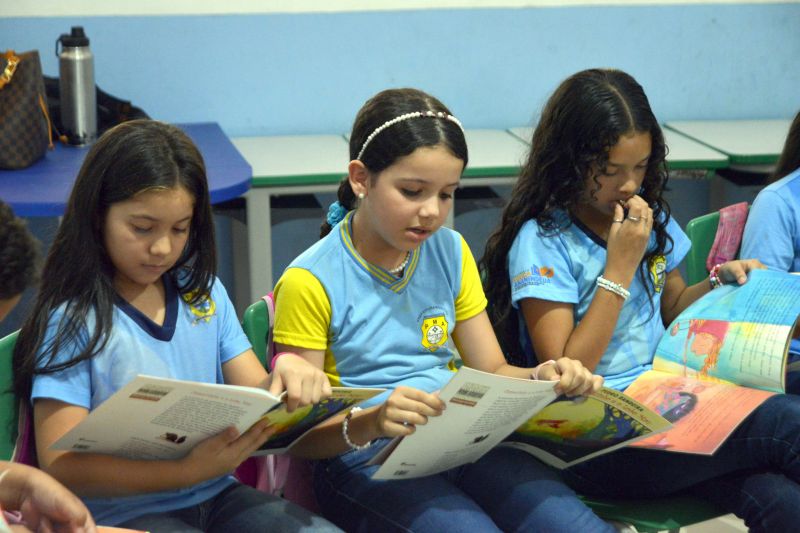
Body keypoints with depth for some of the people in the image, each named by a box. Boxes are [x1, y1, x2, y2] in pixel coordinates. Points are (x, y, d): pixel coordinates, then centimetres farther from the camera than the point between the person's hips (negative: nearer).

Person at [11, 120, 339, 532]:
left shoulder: (204, 294, 12)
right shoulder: (72, 319, -7)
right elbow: (61, 465, -12)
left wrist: (286, 375, -12)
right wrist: (188, 471, -22)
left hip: (216, 497, 6)